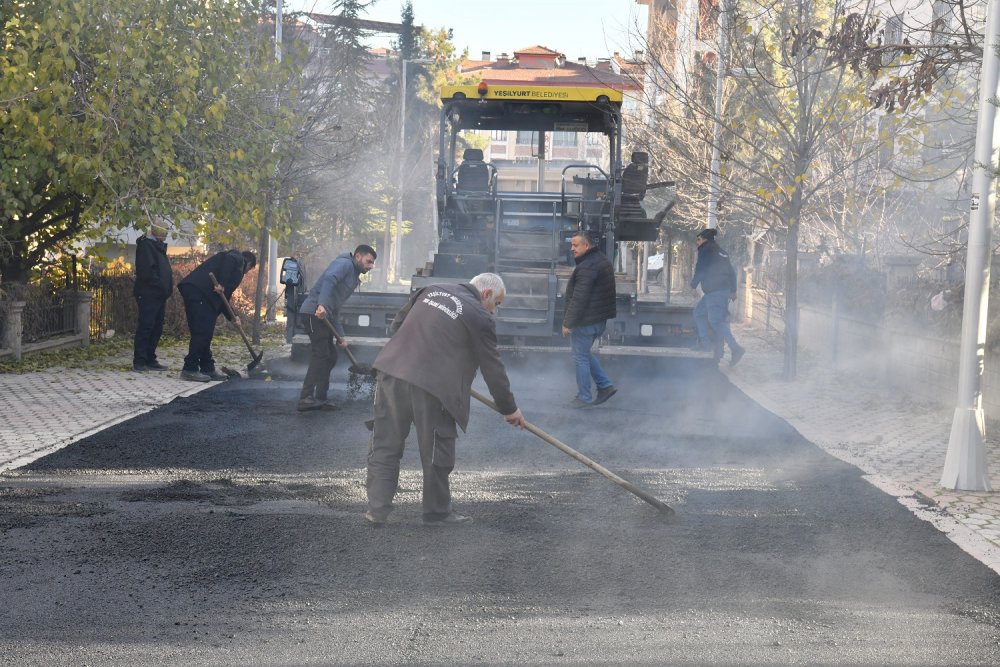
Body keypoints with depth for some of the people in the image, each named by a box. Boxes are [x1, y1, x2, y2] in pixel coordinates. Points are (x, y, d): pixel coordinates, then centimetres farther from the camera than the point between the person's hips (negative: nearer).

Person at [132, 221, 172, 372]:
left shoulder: (158, 247, 21)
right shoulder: (145, 245, -9)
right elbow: (146, 271, -20)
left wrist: (166, 289, 9)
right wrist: (159, 284, -16)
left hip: (158, 296, 10)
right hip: (148, 294, -10)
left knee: (157, 329, 10)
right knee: (145, 327, -9)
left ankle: (150, 360, 14)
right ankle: (139, 361, -9)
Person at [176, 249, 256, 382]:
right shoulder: (237, 259, 9)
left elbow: (223, 297, 31)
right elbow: (228, 260, -17)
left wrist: (231, 317, 27)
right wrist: (221, 284, -21)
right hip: (197, 290, -10)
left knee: (205, 333, 13)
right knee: (202, 331, -10)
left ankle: (207, 368, 18)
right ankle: (190, 369, -10)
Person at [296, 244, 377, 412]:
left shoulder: (353, 278, 26)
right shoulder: (344, 264, -2)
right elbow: (328, 279, -23)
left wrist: (341, 335, 16)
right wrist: (322, 305, -36)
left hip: (324, 316, 10)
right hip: (314, 313, -10)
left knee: (330, 356, 12)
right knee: (320, 355, -14)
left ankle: (320, 398, 17)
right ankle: (305, 398, -16)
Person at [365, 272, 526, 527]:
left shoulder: (430, 290, 18)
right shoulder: (480, 318, 0)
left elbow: (397, 324, 26)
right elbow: (492, 368, 5)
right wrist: (509, 408, 16)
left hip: (392, 371, 6)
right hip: (430, 385, -6)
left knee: (385, 444, 11)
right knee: (437, 450, 9)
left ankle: (377, 508, 10)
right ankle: (437, 511, 21)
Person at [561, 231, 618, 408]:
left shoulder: (587, 267, -22)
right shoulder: (603, 260, 11)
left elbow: (578, 299, -25)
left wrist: (568, 323, -19)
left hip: (585, 320, -10)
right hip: (601, 319, 10)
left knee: (581, 357, 2)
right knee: (585, 353, 23)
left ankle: (584, 397, 10)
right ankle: (605, 386, 21)